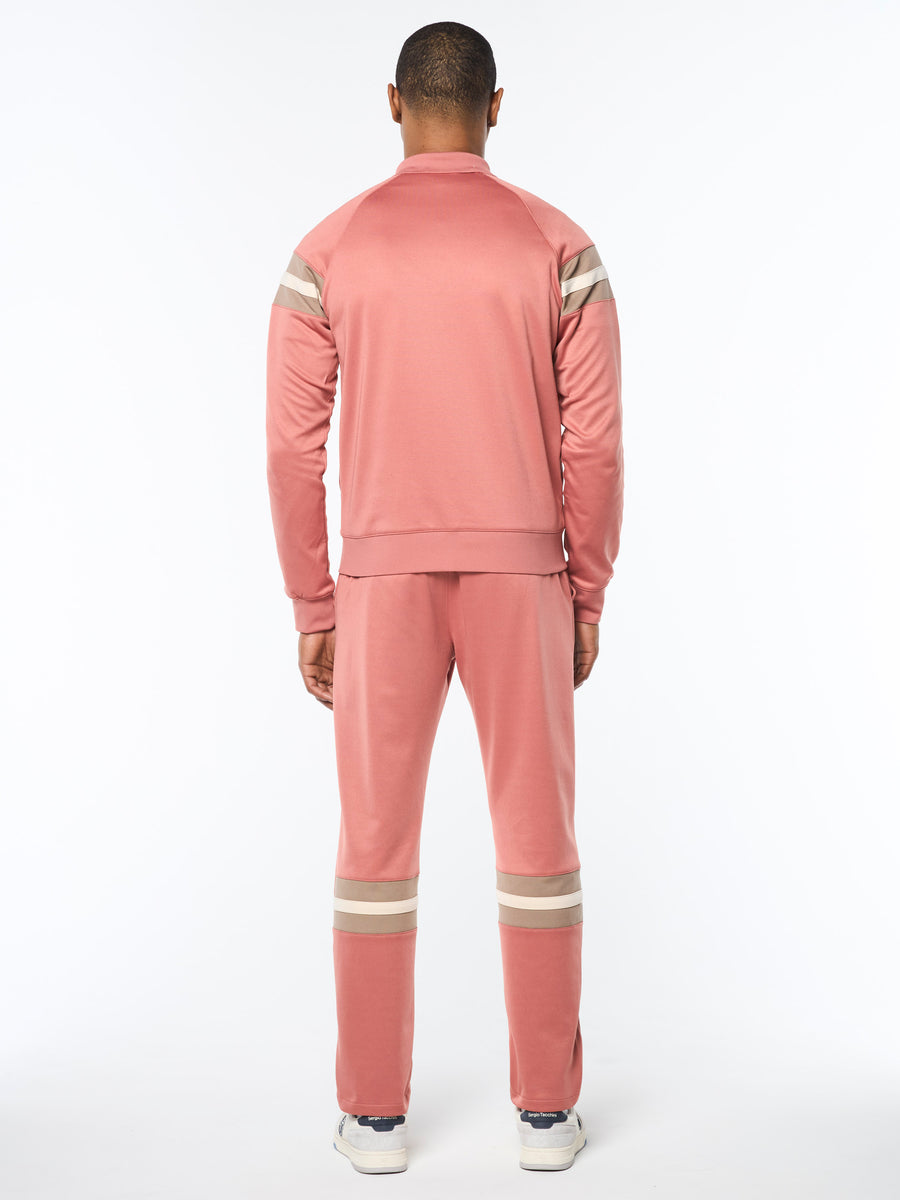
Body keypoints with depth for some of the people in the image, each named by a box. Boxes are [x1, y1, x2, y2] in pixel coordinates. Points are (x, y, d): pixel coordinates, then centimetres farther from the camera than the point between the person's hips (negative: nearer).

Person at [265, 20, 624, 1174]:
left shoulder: (326, 251, 0)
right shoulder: (562, 248, -1)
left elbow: (293, 450, -3)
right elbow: (593, 446, -4)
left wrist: (312, 614, 6)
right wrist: (587, 603, 7)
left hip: (385, 582, 0)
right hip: (521, 580, 0)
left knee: (377, 844, 9)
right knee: (537, 837, 9)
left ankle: (374, 1113, 15)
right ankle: (546, 1110, 15)